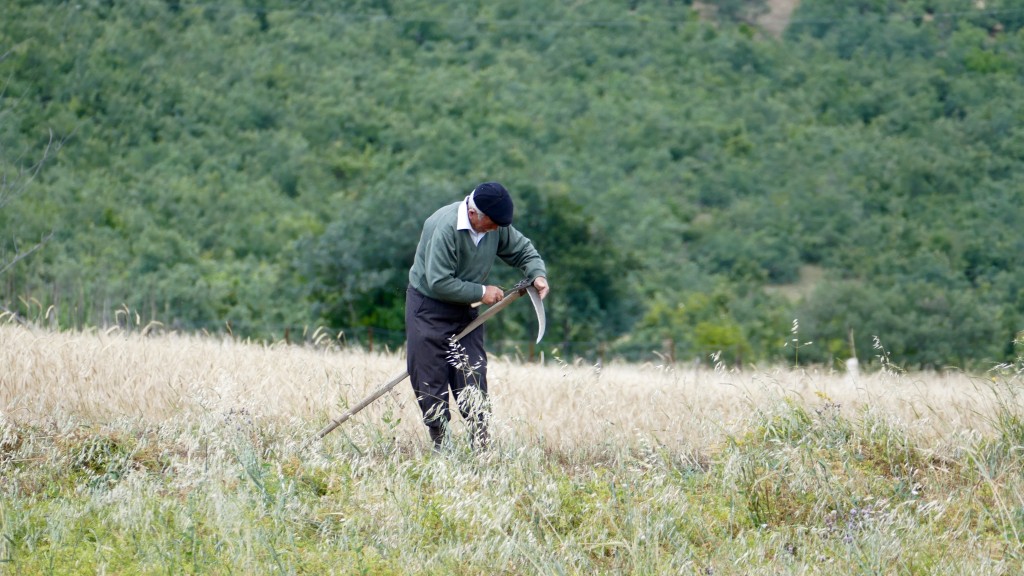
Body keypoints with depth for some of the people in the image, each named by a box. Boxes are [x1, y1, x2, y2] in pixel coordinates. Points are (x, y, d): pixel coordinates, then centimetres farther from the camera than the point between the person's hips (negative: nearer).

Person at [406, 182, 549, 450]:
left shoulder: (497, 226, -7)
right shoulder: (445, 227, -28)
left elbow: (523, 250, 10)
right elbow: (439, 283, -28)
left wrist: (538, 274, -11)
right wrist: (481, 292, -22)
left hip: (466, 309, 5)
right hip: (429, 310, -5)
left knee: (473, 380, -2)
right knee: (431, 384, -4)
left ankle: (481, 446, -1)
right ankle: (440, 446, 3)